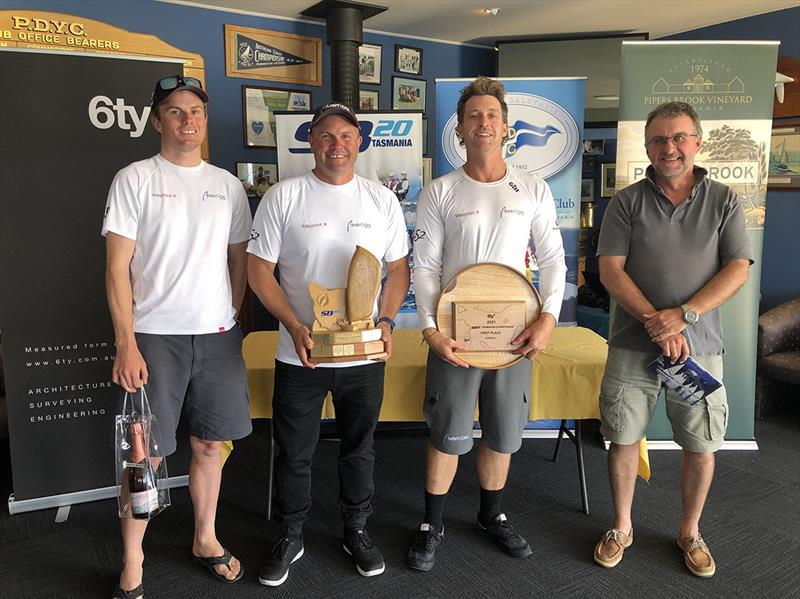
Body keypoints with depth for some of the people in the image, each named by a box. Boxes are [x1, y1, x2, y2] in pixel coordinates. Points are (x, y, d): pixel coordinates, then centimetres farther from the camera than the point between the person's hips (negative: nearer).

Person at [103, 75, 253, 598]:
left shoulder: (228, 184, 10)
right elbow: (117, 269, -6)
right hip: (154, 336, -3)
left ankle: (206, 539, 32)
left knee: (210, 444, 12)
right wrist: (126, 346, -12)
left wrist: (231, 321, 9)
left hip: (217, 335, 4)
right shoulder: (134, 180, -2)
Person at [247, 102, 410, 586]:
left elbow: (398, 269, 8)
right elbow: (260, 271, -4)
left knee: (359, 449, 17)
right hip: (301, 354, -1)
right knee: (294, 454, 12)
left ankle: (357, 530, 38)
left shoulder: (382, 199, 3)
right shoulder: (283, 197, -4)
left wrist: (386, 321, -8)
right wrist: (295, 327, -16)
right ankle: (290, 537, 33)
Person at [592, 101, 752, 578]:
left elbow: (737, 271, -3)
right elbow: (611, 270, -5)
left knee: (702, 445, 9)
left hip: (700, 346, 1)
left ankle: (691, 532, 32)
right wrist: (655, 322, -16)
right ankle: (622, 527, 28)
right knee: (624, 438, 7)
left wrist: (682, 315, -17)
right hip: (633, 346, 0)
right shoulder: (628, 202, 2)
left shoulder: (723, 200, 4)